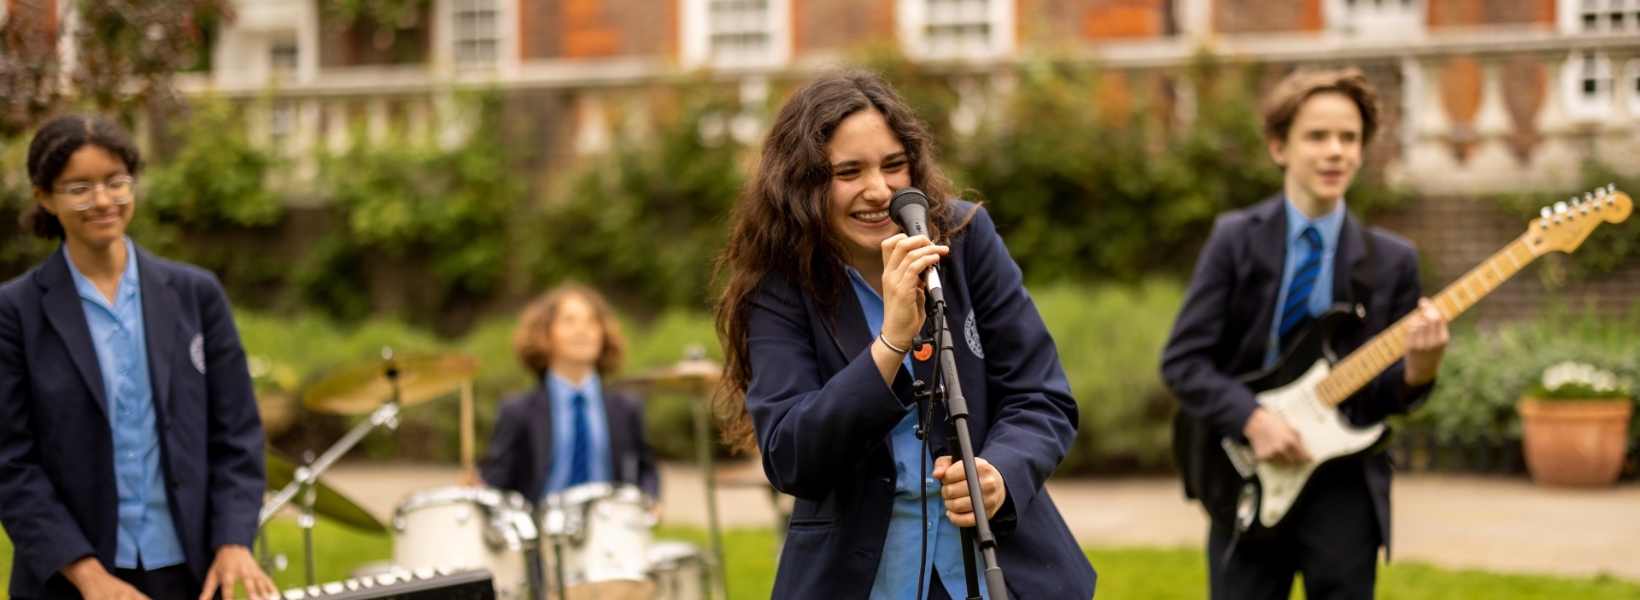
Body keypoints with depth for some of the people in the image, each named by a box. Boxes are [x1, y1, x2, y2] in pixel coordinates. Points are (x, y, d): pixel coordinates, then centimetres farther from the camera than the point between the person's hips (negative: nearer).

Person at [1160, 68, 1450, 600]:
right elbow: (1183, 359, -5)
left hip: (1344, 486, 1)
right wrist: (1253, 420, -18)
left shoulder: (1391, 261, 3)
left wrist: (1417, 370, -18)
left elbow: (1386, 393, 4)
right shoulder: (1237, 240, -1)